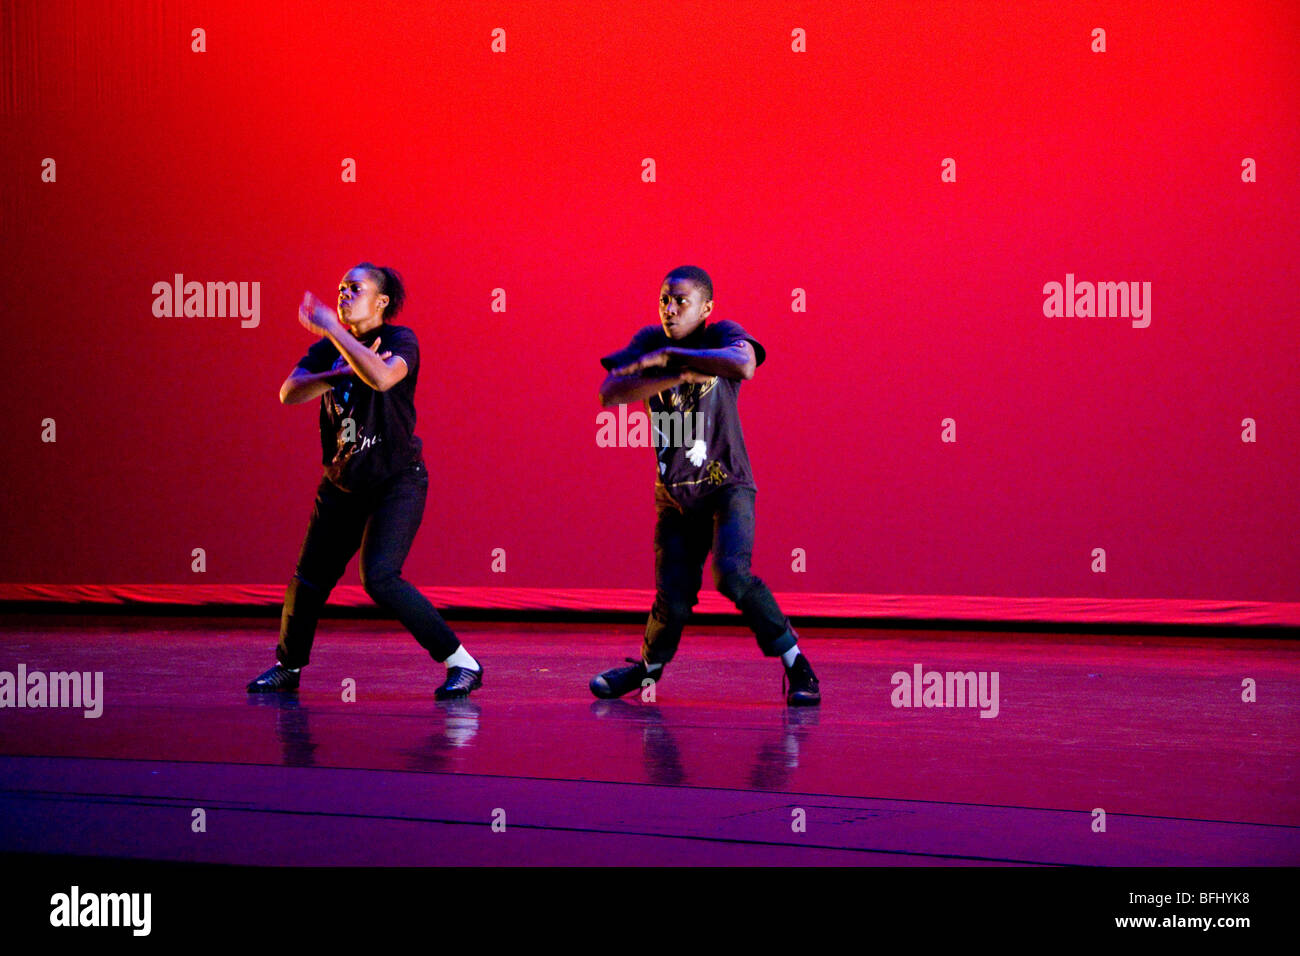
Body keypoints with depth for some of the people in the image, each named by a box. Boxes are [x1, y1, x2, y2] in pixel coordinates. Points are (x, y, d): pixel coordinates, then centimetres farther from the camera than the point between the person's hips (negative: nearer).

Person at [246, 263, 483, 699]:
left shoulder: (400, 340, -8)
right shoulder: (329, 349, 7)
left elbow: (382, 377, -31)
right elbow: (289, 393, -8)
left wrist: (331, 327, -25)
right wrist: (342, 373, -23)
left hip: (396, 482, -6)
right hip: (342, 484, 6)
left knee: (380, 577, -21)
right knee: (310, 580, 8)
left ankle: (462, 663, -14)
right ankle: (288, 668, 31)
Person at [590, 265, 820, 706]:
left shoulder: (722, 335, -8)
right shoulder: (649, 341, 1)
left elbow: (744, 364, -33)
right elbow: (609, 393, -15)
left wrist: (670, 356, -26)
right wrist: (681, 376, -25)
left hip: (726, 485, -3)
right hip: (674, 495, 3)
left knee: (732, 573, -25)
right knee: (673, 599, -3)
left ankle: (798, 668, -12)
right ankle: (648, 666, 27)